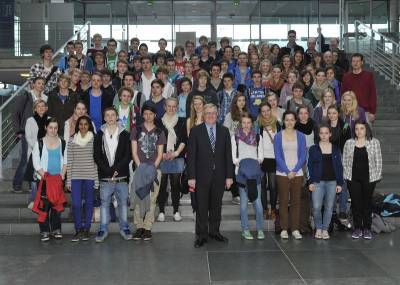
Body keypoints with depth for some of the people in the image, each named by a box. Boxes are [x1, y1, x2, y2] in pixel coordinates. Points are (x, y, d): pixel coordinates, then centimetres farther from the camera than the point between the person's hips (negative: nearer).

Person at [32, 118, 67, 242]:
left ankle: (56, 229, 15)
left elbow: (65, 161, 9)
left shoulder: (62, 143, 7)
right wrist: (45, 175, -13)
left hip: (58, 179, 2)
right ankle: (44, 231, 4)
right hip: (44, 179, -2)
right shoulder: (39, 143, -1)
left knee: (57, 205, 4)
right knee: (44, 205, -4)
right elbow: (36, 163, -3)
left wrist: (62, 174, -4)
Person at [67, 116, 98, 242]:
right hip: (76, 176, 1)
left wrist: (97, 179, -2)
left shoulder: (94, 140, 2)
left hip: (90, 176, -1)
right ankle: (78, 230, 8)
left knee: (89, 203, 7)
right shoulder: (72, 141, 6)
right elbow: (69, 162, 6)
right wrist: (68, 180, 2)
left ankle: (86, 230, 18)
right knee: (76, 204, -5)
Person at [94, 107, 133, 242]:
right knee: (104, 203, 5)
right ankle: (103, 229, 14)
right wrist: (108, 170, -12)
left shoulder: (124, 135, 4)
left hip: (121, 176, 0)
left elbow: (127, 156, -2)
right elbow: (96, 156, 0)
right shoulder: (99, 135, 6)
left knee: (123, 202, 8)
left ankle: (124, 228, 20)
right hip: (105, 177, 0)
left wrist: (116, 168, -14)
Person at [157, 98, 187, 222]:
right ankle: (161, 211, 8)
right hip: (162, 157, 0)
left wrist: (176, 153, -7)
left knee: (176, 184, 3)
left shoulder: (182, 122, 8)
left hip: (177, 157, 1)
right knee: (162, 184, 0)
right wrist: (162, 153, -7)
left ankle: (176, 211, 11)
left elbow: (184, 139, 4)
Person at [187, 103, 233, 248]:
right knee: (201, 207, 3)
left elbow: (228, 154, 6)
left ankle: (214, 231, 26)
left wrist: (229, 176, 2)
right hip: (202, 175, -2)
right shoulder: (196, 131, 0)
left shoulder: (224, 131, 7)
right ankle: (201, 235, 13)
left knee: (216, 206, 12)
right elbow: (191, 155, -3)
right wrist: (191, 177, -9)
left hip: (219, 175, 3)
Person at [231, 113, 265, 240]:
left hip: (255, 171, 1)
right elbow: (233, 156, 4)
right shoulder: (235, 137, 7)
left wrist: (256, 162, -9)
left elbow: (261, 155, 9)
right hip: (241, 172, -1)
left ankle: (260, 229, 6)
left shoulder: (258, 137, 11)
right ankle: (245, 230, 9)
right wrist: (238, 162, -13)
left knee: (257, 201, -5)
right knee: (243, 202, 1)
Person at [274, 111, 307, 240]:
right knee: (283, 201, 1)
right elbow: (278, 156, -2)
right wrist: (287, 171, -11)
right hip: (282, 174, -1)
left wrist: (294, 171, -10)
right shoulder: (278, 136, 3)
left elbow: (303, 155, 2)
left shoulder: (301, 136, 6)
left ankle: (295, 229, 10)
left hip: (297, 173, 1)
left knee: (296, 201, 3)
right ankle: (284, 229, 8)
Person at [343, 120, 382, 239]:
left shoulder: (374, 142, 2)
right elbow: (345, 161, 7)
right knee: (355, 203, 3)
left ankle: (367, 228, 15)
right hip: (353, 178, 1)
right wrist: (346, 176, 1)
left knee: (367, 203, 5)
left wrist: (377, 176, -3)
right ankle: (357, 228, 13)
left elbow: (378, 161, 2)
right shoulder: (349, 143, 5)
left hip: (369, 178, -1)